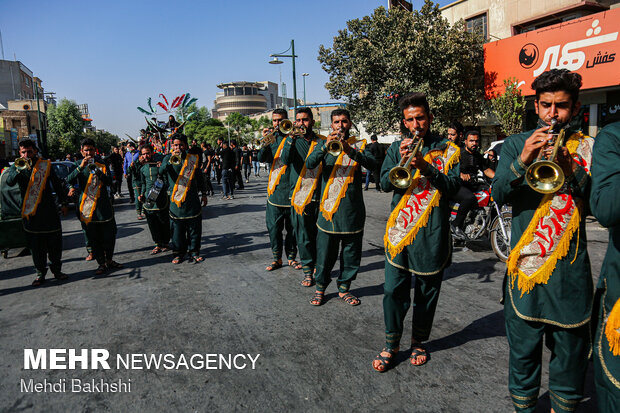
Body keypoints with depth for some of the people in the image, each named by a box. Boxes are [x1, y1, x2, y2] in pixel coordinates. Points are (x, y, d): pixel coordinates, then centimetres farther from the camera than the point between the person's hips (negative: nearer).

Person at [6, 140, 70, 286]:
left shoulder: (45, 165, 5)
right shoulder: (16, 167, 4)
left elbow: (57, 184, 11)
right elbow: (9, 182, -14)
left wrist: (63, 203, 10)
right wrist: (19, 169, -31)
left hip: (48, 210, 0)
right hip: (29, 212, 0)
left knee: (55, 242, 5)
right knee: (35, 246, 4)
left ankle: (56, 269, 19)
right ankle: (40, 273, 15)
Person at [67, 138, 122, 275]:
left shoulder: (102, 164, 6)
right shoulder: (78, 165, 6)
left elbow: (109, 182, -7)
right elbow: (69, 180, -11)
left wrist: (99, 172, -25)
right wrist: (81, 167, -25)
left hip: (103, 207, 1)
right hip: (86, 207, -1)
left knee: (109, 236, 6)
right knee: (93, 239, 4)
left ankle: (109, 260, 25)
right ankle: (102, 264, 15)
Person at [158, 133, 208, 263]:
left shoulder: (193, 157, 7)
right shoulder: (168, 158, 1)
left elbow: (199, 176, 16)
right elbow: (161, 171, -18)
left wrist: (204, 193, 15)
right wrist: (170, 161, -34)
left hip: (192, 199, 2)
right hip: (176, 199, -2)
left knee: (194, 227, 5)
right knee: (177, 228, 4)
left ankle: (194, 252, 18)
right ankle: (178, 253, 17)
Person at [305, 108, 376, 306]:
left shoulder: (359, 145, 8)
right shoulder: (324, 144, 9)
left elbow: (372, 164, -13)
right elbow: (309, 164, -8)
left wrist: (350, 151, -29)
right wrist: (325, 146, -24)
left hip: (352, 209, 1)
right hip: (328, 207, 0)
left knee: (351, 253, 9)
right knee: (325, 252, 5)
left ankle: (344, 288, 26)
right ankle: (320, 288, 22)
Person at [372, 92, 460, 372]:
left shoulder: (447, 150, 4)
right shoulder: (397, 148, 10)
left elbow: (452, 186, -8)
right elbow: (385, 183, 1)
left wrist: (426, 167, -23)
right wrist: (401, 163, -17)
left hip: (432, 231, -1)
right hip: (400, 229, 1)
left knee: (427, 292, 11)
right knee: (393, 290, 1)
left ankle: (419, 343, 31)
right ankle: (391, 345, 20)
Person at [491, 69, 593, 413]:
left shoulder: (588, 148, 7)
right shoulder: (516, 144, 6)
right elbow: (498, 195, -7)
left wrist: (571, 171, -19)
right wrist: (522, 162, -23)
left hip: (570, 270, 1)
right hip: (525, 266, 0)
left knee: (570, 354, 12)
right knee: (523, 353, 9)